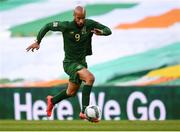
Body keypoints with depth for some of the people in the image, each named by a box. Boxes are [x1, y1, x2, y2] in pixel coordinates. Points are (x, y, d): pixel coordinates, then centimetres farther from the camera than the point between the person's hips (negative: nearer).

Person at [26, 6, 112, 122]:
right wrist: (38, 42, -7)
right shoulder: (66, 26, -18)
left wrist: (101, 32, -27)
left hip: (82, 62, 6)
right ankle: (84, 111, -28)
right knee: (90, 78, -30)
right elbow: (47, 26, -6)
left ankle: (52, 101, 51)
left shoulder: (90, 24, -9)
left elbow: (108, 30, -4)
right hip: (70, 63, -6)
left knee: (71, 92, 21)